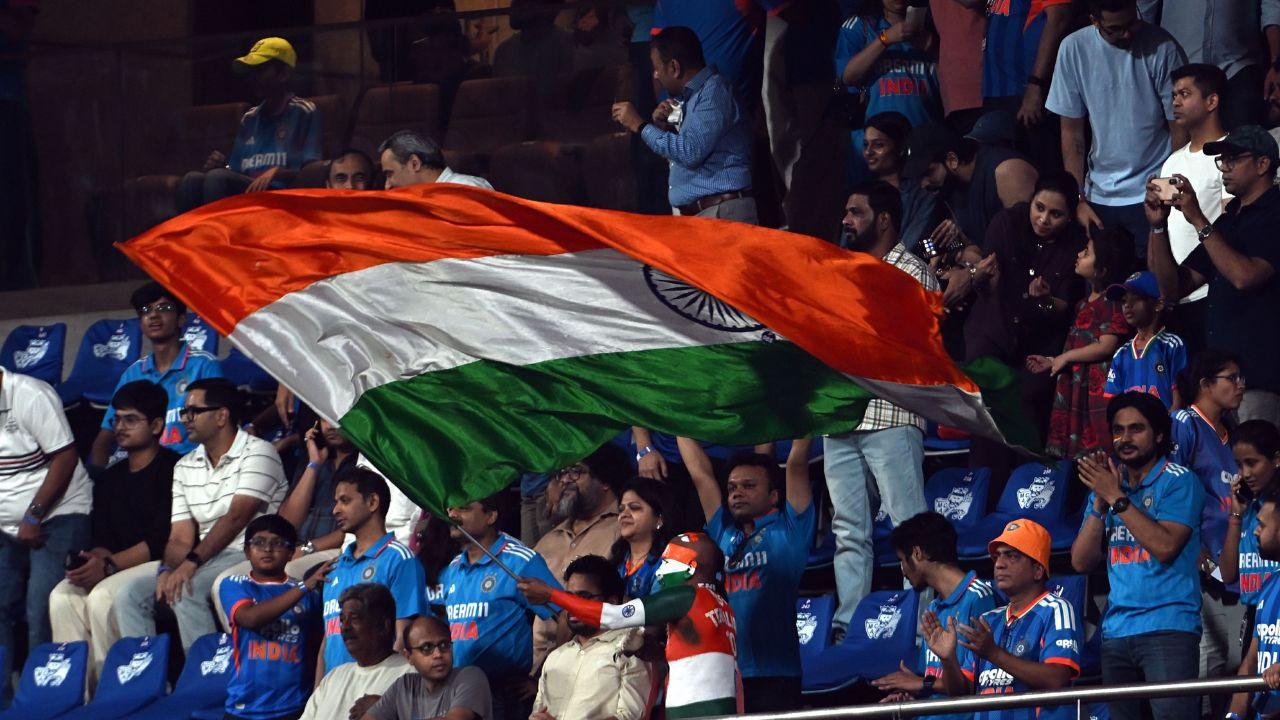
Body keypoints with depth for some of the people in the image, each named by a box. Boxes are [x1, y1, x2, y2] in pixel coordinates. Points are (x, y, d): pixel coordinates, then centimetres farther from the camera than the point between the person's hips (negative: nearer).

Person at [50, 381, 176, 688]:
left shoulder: (172, 470, -4)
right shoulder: (109, 480, 21)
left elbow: (164, 539, -13)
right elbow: (100, 540, 14)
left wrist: (109, 564, -19)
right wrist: (97, 557, -12)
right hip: (115, 568, 7)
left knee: (102, 596, -32)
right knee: (63, 597, -19)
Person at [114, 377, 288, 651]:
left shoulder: (257, 453, -6)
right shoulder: (185, 467, 16)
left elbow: (236, 518, -17)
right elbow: (181, 538, 9)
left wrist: (192, 563, -25)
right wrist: (168, 569, -14)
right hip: (207, 561, 7)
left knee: (185, 591, -33)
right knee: (131, 594, -13)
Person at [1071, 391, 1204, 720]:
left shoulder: (1178, 481, 0)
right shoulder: (1106, 483, 17)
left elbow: (1165, 546, -15)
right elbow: (1081, 561, 10)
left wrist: (1116, 498, -11)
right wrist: (1100, 502, -2)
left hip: (1168, 628, -6)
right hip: (1116, 630, 6)